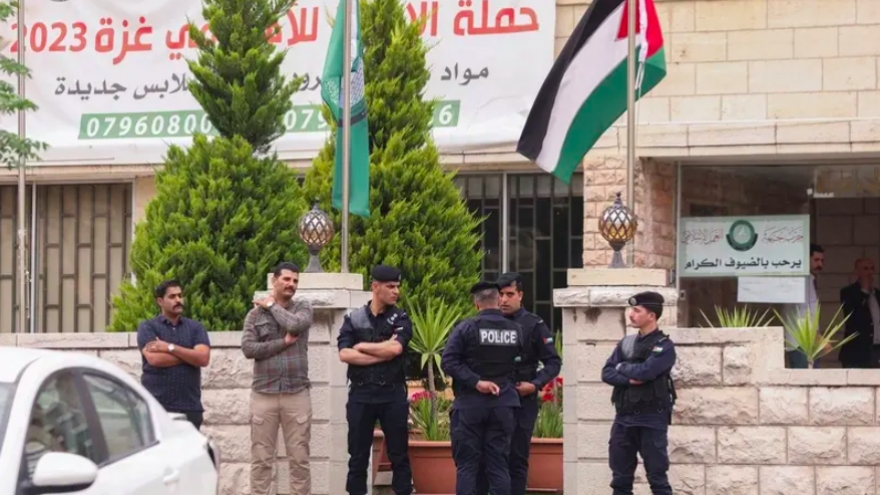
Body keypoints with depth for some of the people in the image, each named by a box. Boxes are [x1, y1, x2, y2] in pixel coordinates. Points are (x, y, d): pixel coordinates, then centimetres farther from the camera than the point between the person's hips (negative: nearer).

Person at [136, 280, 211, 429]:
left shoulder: (195, 328, 12)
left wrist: (170, 348, -9)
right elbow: (154, 358, -12)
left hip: (190, 407, 2)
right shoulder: (148, 327, 4)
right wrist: (189, 355, -3)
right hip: (157, 407, -2)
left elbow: (203, 358, -4)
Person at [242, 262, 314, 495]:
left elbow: (295, 325, -15)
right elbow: (248, 348, -6)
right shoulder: (255, 314, 6)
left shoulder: (303, 307, 7)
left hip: (297, 394, 0)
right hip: (264, 394, 0)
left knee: (299, 458, 2)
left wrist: (272, 306, -2)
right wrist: (283, 342, -9)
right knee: (261, 458, 1)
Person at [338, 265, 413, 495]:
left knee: (399, 455, 4)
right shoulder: (353, 319, 6)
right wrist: (382, 353, -12)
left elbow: (395, 348, -14)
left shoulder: (400, 319, 4)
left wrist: (362, 347, -4)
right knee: (358, 456, 5)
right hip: (361, 393, 1)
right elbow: (344, 354, -8)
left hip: (393, 394, 0)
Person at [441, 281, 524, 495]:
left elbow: (448, 362, -14)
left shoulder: (467, 327, -7)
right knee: (499, 466, 5)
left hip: (470, 404, -2)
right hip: (503, 404, 2)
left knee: (467, 466, 2)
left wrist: (476, 382, -14)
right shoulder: (516, 330, 3)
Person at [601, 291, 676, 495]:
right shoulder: (626, 343, 12)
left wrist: (622, 367, -3)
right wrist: (628, 379, -13)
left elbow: (645, 371, -21)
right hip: (624, 418, 6)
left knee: (657, 478, -3)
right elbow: (607, 373, 5)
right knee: (620, 478, 9)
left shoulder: (664, 346, -7)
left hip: (652, 420, -6)